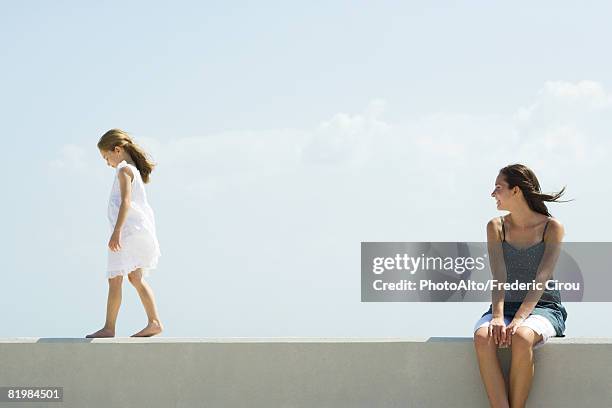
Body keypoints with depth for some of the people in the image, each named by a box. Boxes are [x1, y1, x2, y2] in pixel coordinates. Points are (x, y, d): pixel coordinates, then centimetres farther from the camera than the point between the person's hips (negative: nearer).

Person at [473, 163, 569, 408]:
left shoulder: (552, 228, -2)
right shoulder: (496, 227, 9)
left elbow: (541, 280, -14)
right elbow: (499, 277, -6)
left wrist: (519, 320, -27)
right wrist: (498, 316, -23)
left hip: (544, 307, -3)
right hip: (507, 306, 3)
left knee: (521, 338, -38)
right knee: (483, 337, -32)